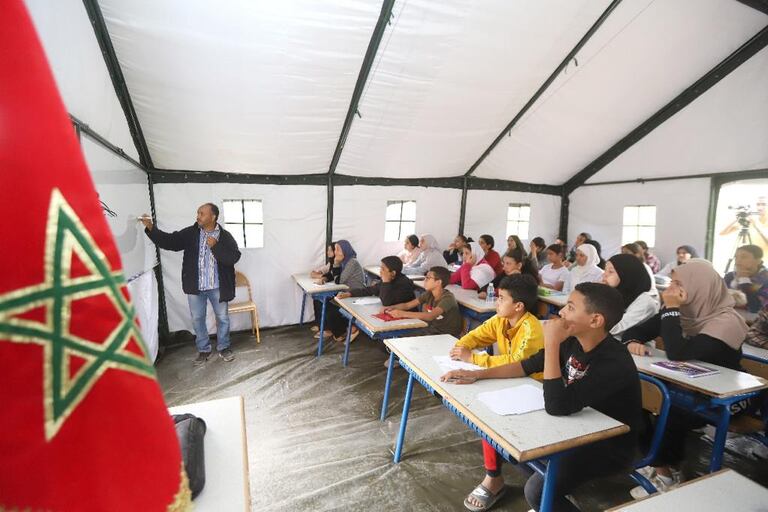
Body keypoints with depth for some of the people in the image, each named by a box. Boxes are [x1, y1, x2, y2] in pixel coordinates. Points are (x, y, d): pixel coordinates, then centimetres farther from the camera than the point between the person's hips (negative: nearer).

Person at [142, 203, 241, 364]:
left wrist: (215, 246, -23)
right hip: (195, 287, 2)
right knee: (197, 319, 12)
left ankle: (223, 348, 28)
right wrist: (150, 227, -13)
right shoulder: (190, 233, 0)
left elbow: (234, 257, -16)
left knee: (222, 318, 9)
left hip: (217, 287, -2)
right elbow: (169, 241, -3)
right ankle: (204, 350, 29)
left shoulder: (225, 236, -7)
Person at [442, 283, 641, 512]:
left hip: (609, 447, -7)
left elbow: (556, 406, -37)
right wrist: (477, 374, -4)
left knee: (537, 490, -29)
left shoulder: (615, 364, -31)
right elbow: (528, 366, 2)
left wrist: (551, 344, -36)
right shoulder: (573, 341, -8)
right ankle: (493, 480, 22)